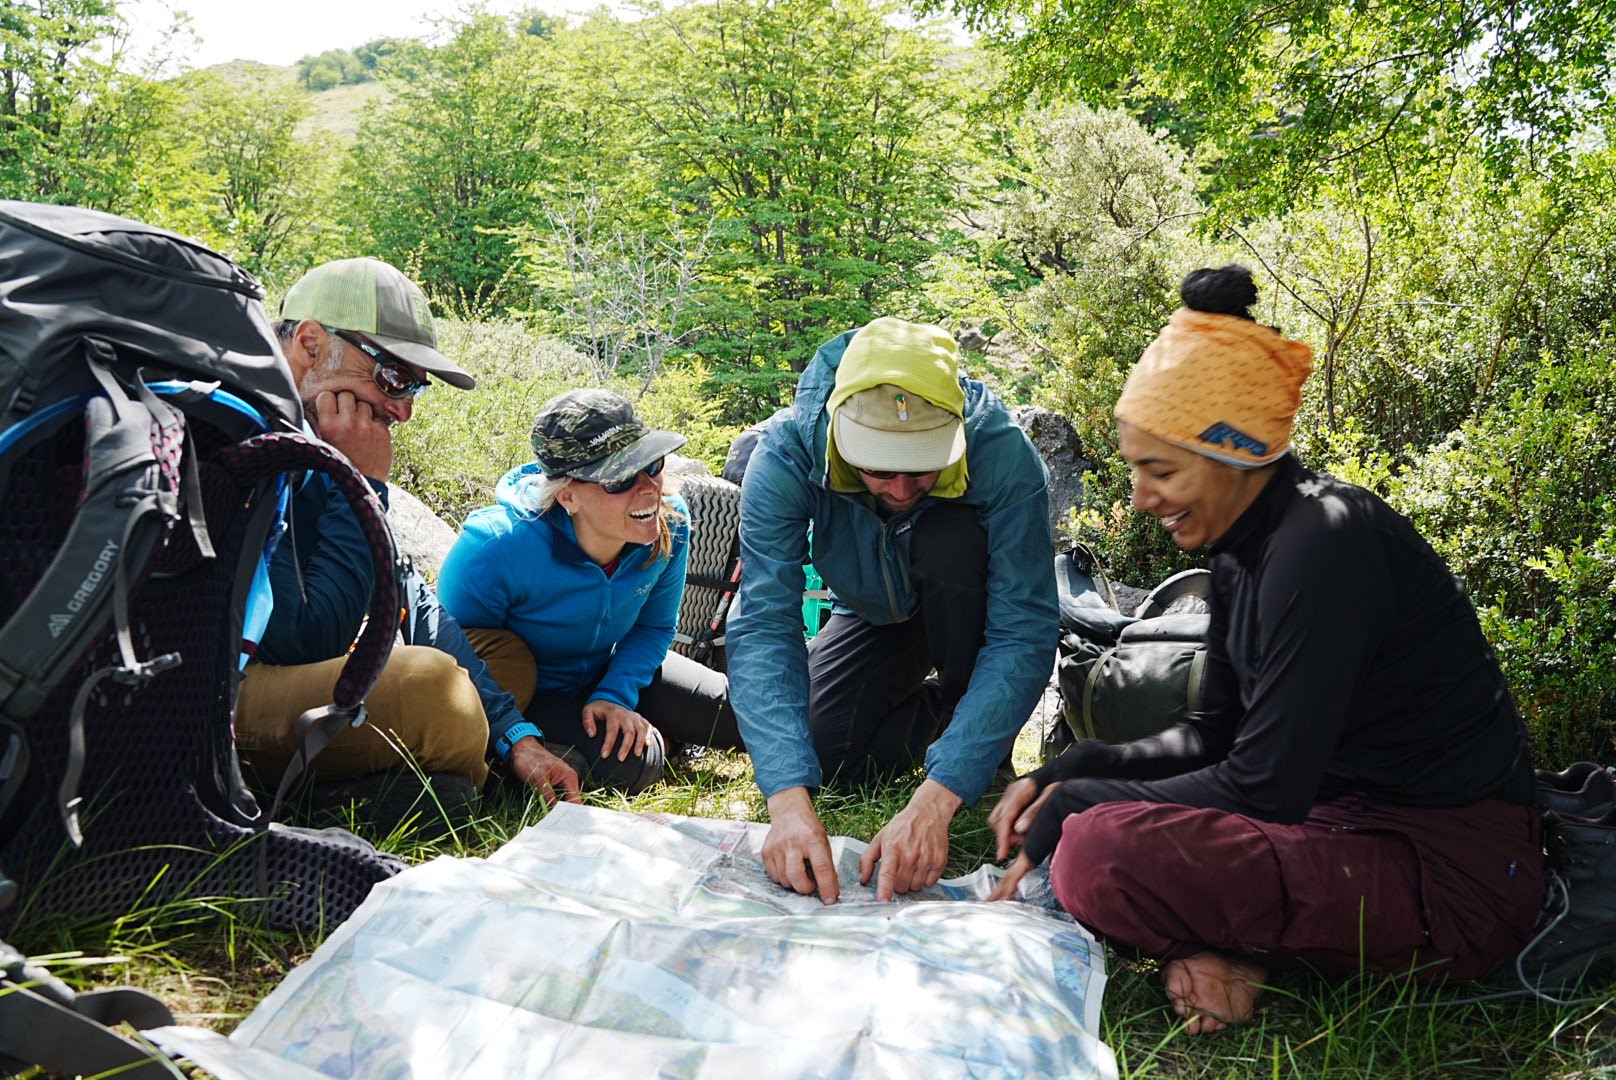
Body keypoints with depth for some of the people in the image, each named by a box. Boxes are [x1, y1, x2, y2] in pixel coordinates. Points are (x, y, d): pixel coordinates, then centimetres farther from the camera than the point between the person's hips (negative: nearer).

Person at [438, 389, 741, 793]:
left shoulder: (669, 525, -21)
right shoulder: (495, 548, -36)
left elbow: (654, 626, -3)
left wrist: (615, 695, -19)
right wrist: (519, 739, -35)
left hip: (608, 672, 5)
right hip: (528, 694, -5)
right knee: (628, 765, -30)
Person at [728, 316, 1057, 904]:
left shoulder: (1003, 451, -37)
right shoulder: (785, 452, -33)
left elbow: (1023, 633, -38)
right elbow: (764, 625, -36)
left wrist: (933, 801, -48)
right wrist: (788, 801, -49)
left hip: (968, 604, -2)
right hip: (875, 614, 2)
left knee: (950, 539, -34)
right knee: (822, 745, -21)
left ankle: (963, 698, -8)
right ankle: (944, 703, 9)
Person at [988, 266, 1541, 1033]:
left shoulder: (1326, 544, -22)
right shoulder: (1244, 549, 7)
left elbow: (1265, 788, -23)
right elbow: (1214, 738, 14)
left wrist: (1073, 807, -13)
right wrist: (1070, 775, -1)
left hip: (1455, 879, -10)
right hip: (1345, 818, 10)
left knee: (1100, 854, -30)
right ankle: (1221, 946, -4)